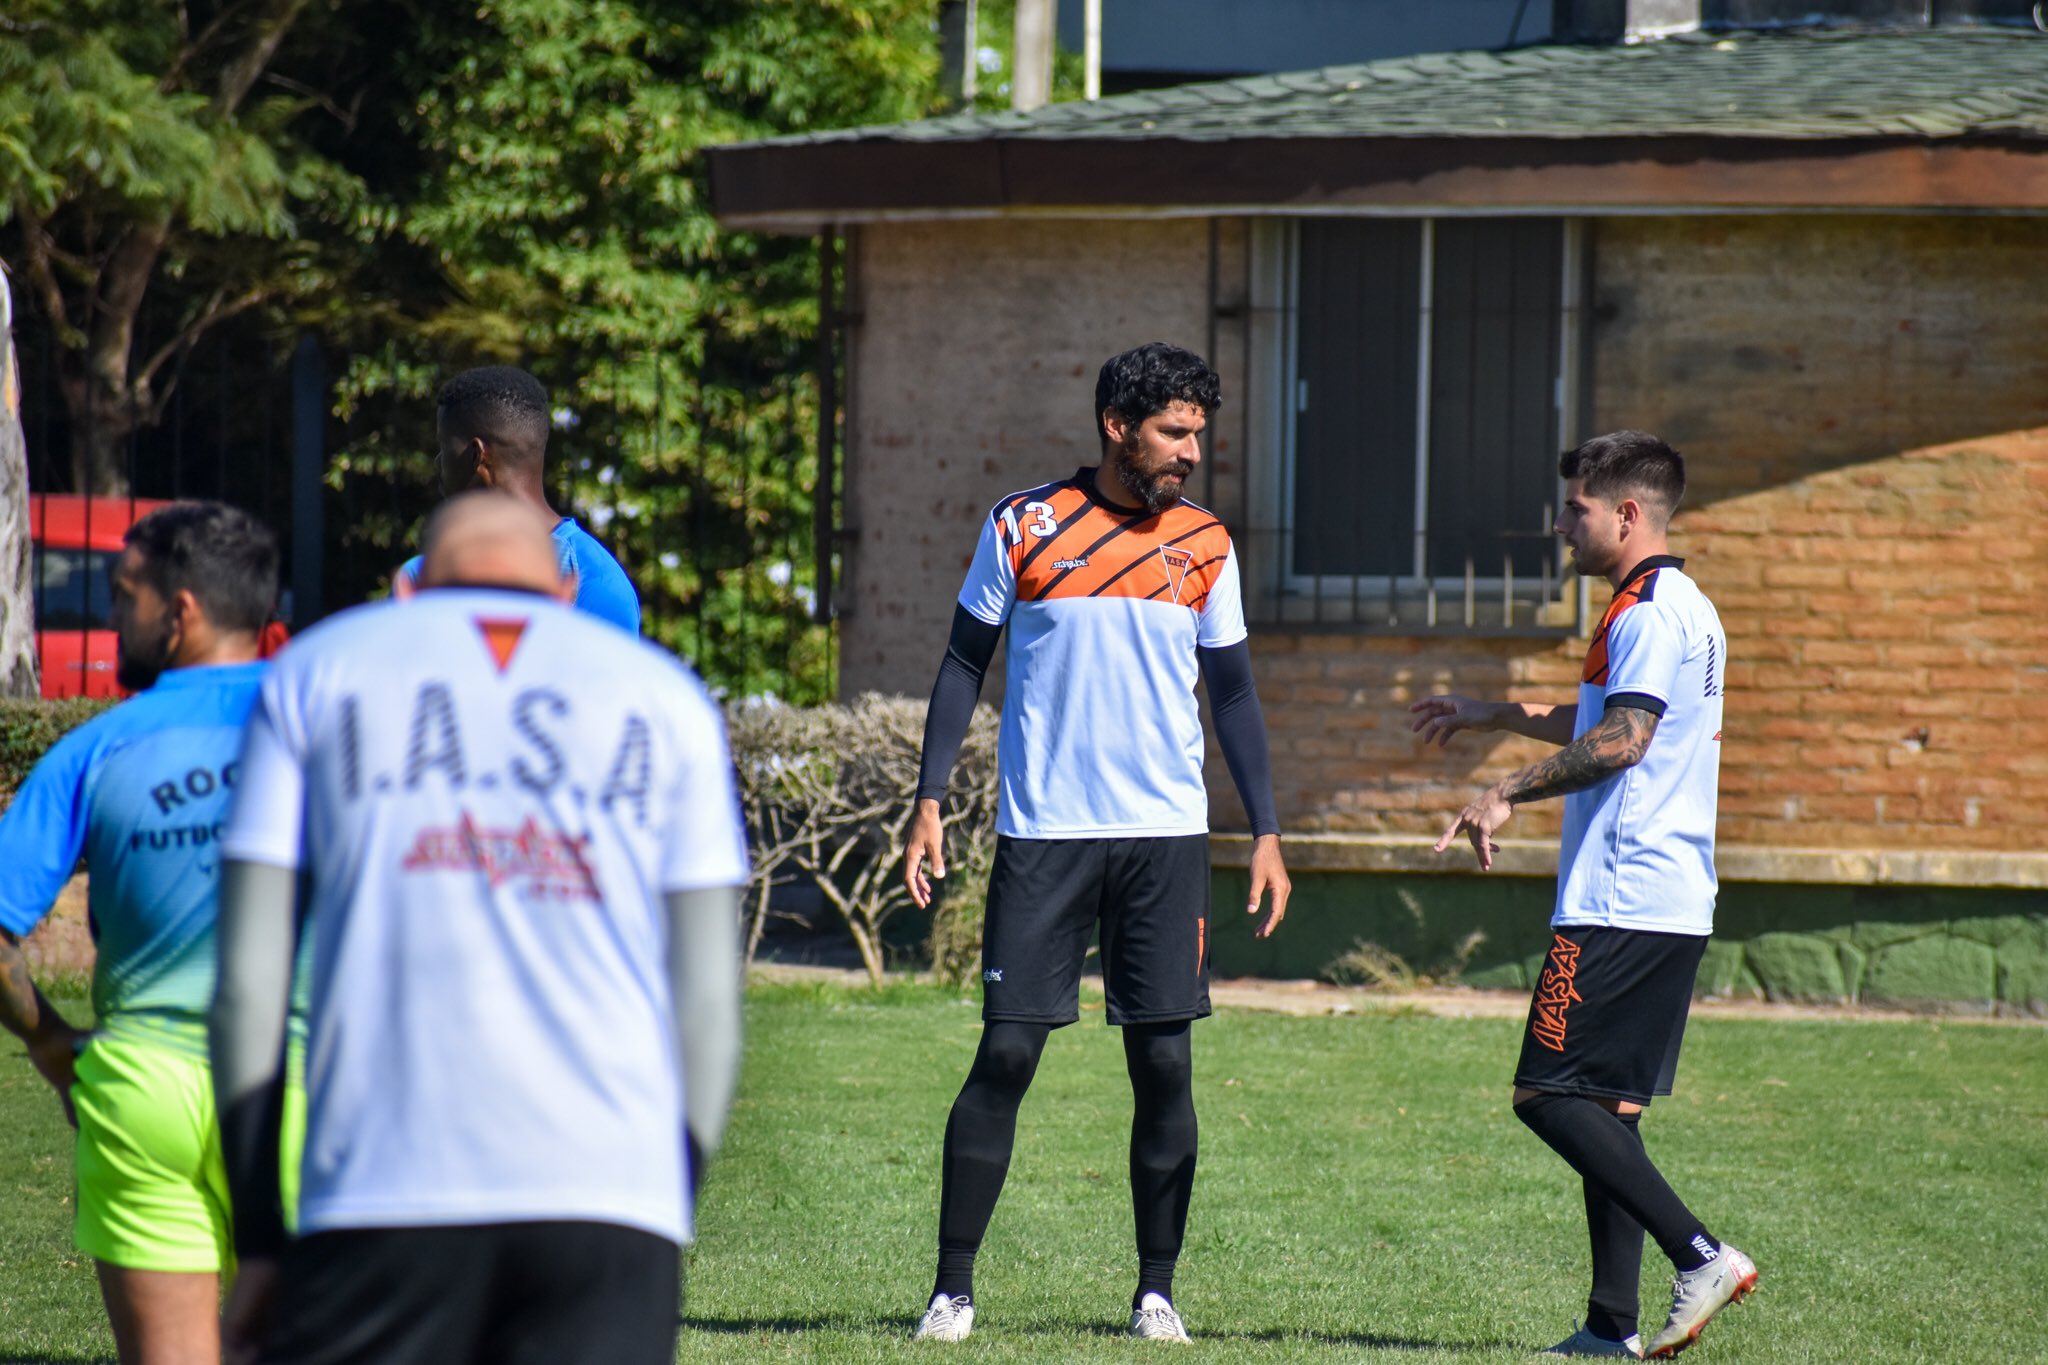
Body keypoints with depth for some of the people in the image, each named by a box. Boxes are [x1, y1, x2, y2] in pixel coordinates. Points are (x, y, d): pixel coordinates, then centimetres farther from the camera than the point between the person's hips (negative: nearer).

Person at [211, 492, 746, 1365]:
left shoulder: (315, 671, 16)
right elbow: (709, 1005, 11)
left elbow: (249, 975, 8)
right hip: (616, 1193, 1)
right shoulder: (666, 698, 18)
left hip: (383, 1194, -1)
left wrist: (256, 1239, 10)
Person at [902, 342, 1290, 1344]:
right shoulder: (1024, 527, 0)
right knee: (1006, 1054, -6)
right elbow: (965, 662, 6)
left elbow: (1233, 695, 13)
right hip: (1042, 834, -2)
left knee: (1165, 1064, -1)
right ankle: (953, 1287, 1)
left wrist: (1266, 832, 7)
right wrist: (929, 803, -1)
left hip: (1166, 837, 2)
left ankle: (1156, 1291, 10)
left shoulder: (1205, 546, 6)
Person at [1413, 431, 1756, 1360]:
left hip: (1621, 900, -10)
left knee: (1549, 1093, -11)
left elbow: (1621, 741, -24)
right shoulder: (1679, 607, 21)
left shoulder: (1652, 611, -12)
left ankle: (1701, 1257, -17)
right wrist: (1492, 716, 42)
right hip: (1671, 901, 10)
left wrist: (1509, 792, -20)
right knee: (1607, 1104, 10)